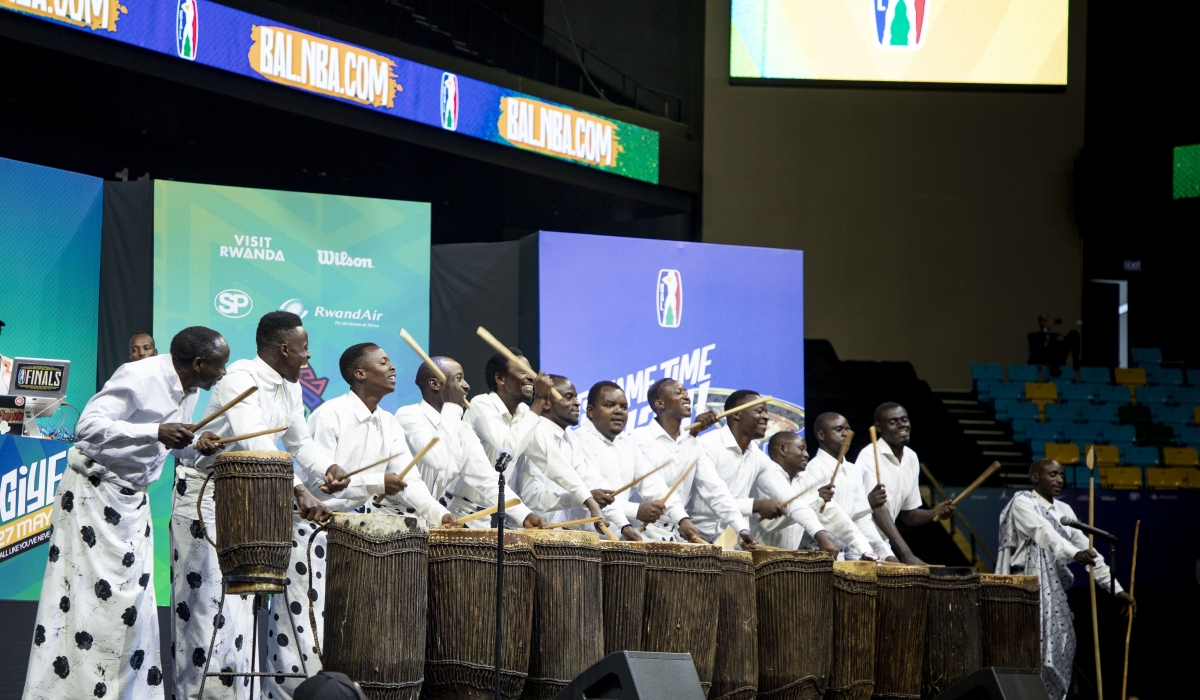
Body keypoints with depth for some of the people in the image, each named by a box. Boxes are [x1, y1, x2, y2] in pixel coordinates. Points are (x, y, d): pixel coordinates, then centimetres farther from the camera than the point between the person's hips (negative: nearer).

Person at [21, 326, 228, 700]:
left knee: (132, 600, 8)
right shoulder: (138, 377, -22)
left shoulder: (188, 391, 6)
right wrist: (155, 432, -36)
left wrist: (195, 445, -4)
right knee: (88, 597, -9)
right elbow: (89, 425, -28)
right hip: (94, 491, -9)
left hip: (132, 497, 9)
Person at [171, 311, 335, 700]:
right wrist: (300, 492, -40)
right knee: (210, 600, -9)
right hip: (204, 492, -9)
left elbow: (301, 442, 14)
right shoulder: (241, 379, -22)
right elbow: (257, 444, -34)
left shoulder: (289, 388, 6)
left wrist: (330, 470, -7)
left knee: (241, 602, 9)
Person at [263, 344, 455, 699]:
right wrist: (377, 483, -27)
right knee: (307, 627, -5)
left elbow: (409, 480, 1)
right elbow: (319, 481, -22)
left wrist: (438, 513, -14)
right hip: (313, 532, -8)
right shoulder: (330, 414, -14)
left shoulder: (390, 426, 9)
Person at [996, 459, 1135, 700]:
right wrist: (1074, 553, -40)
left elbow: (1087, 548, 15)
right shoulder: (1022, 502, -4)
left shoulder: (1064, 510, 18)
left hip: (1056, 593, 7)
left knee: (1061, 650, 0)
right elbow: (1044, 533, -23)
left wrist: (1116, 589, 9)